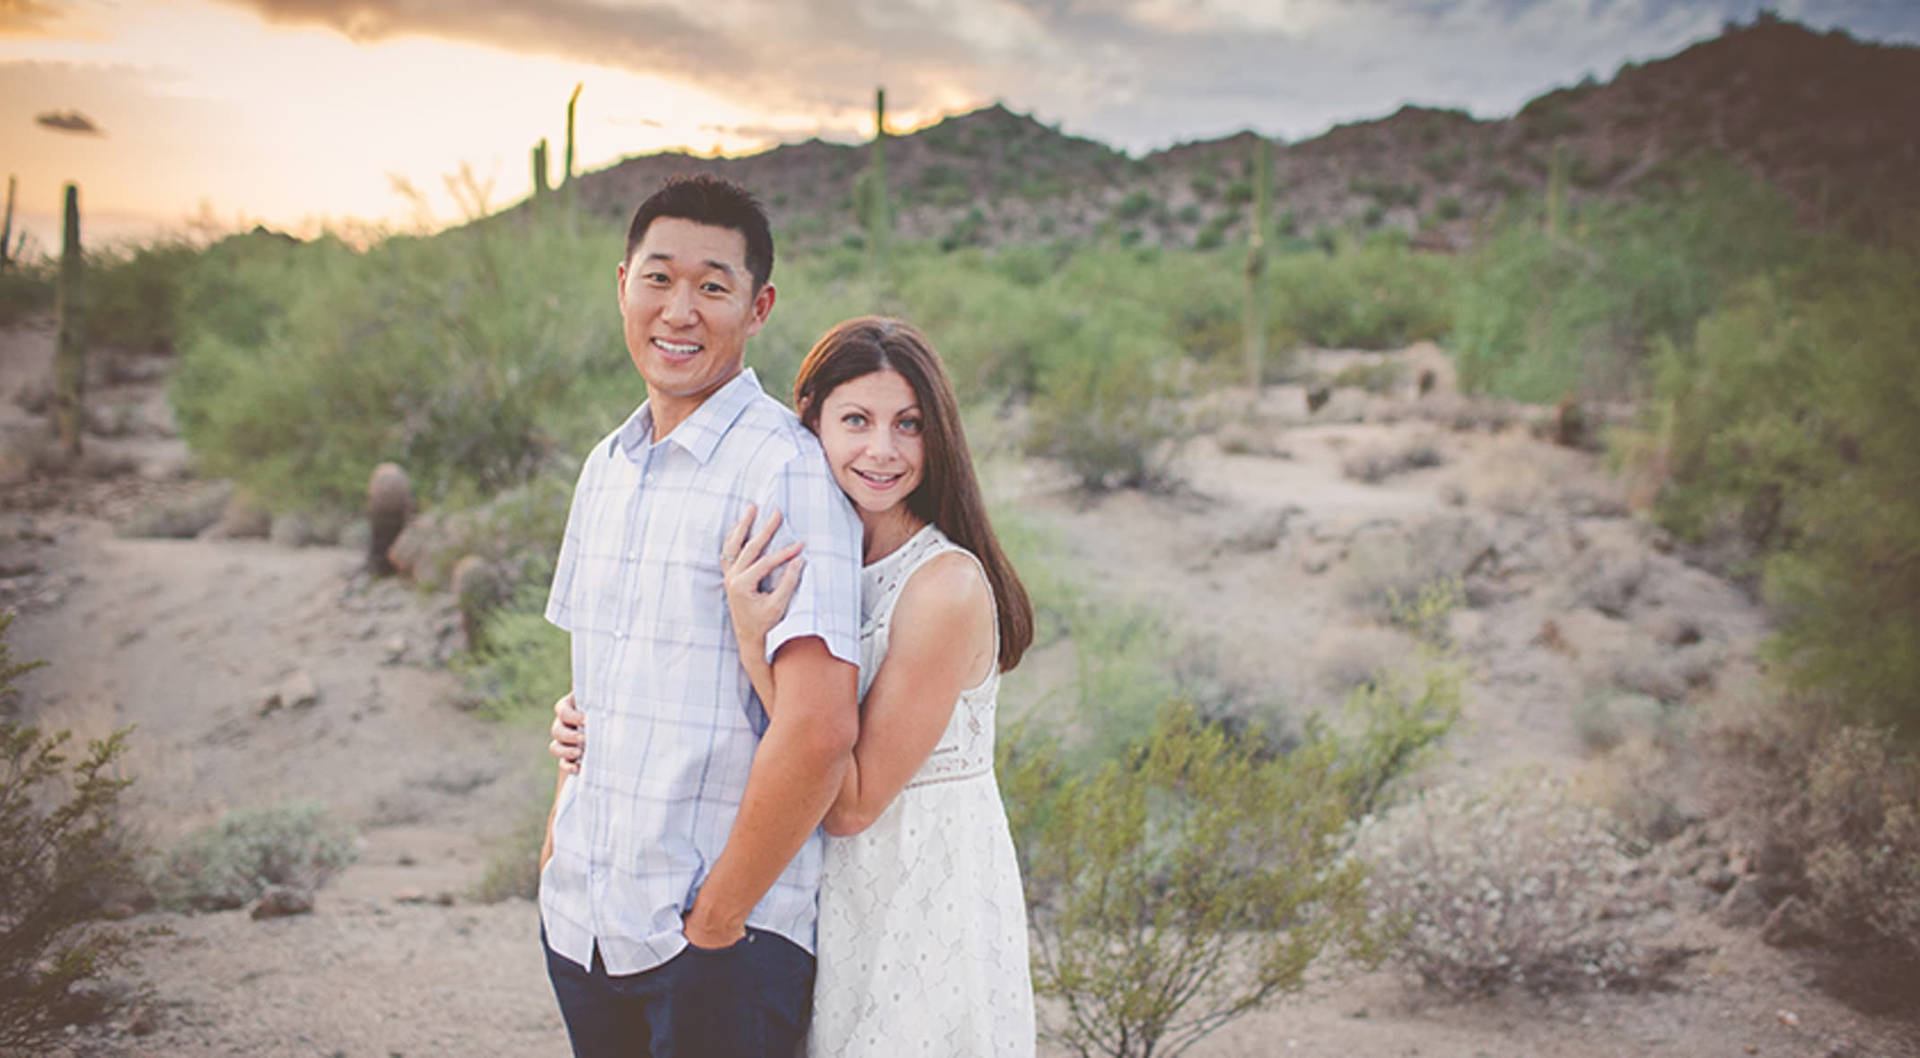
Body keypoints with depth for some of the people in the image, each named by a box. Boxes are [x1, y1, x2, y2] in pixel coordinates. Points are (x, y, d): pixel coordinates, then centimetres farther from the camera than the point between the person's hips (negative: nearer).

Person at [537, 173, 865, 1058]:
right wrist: (557, 847, 9)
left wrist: (715, 918, -15)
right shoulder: (606, 466, 10)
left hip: (725, 943, -6)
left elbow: (819, 730, -23)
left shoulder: (789, 469, -15)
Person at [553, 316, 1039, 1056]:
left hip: (931, 912, -6)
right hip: (833, 903, 6)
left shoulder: (947, 585, -22)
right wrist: (596, 730, -5)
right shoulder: (806, 560, 0)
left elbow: (848, 803, -21)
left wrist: (756, 646, -28)